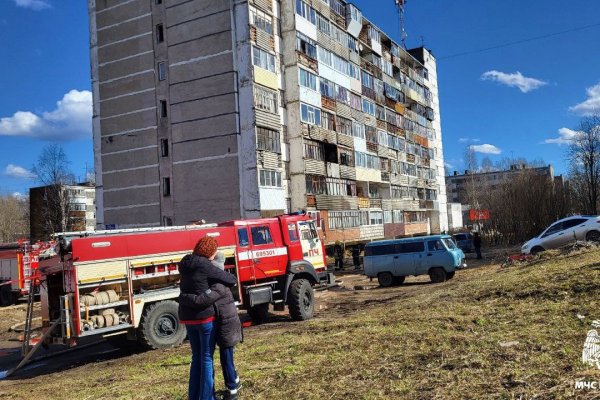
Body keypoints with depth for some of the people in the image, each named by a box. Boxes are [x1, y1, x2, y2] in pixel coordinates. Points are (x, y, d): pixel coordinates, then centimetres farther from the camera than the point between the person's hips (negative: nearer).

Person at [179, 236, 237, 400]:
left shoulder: (185, 265, 9)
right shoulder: (205, 266, -14)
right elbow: (230, 279, -11)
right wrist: (231, 279, 14)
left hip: (188, 317, 8)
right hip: (205, 316, -7)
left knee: (197, 357, 18)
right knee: (207, 358, 3)